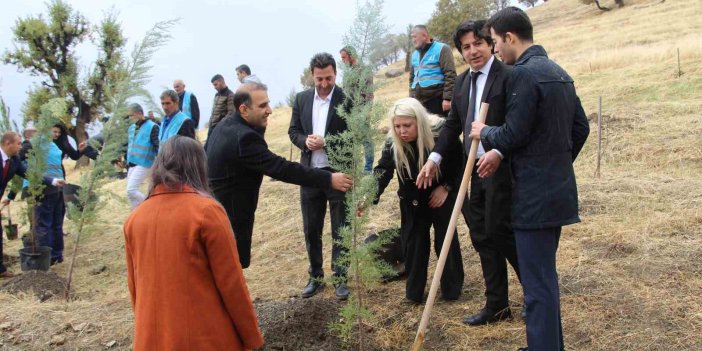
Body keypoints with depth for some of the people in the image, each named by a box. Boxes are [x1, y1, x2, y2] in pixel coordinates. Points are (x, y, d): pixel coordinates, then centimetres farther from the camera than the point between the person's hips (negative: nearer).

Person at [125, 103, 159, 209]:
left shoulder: (152, 127, -10)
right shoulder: (131, 128, 14)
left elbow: (158, 146, -14)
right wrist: (128, 161, 20)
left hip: (143, 165, -8)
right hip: (132, 165, 8)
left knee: (131, 190, -16)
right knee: (131, 193, 9)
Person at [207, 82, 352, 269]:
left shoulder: (225, 126, 5)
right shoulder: (243, 137, -26)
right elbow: (281, 168, -29)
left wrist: (259, 125, -3)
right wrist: (328, 179, -27)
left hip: (217, 211, 10)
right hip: (230, 217, -10)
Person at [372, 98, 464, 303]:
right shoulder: (393, 145, -20)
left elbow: (460, 161, -11)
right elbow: (382, 171, -28)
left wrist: (446, 186, -14)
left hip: (442, 195, -2)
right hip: (413, 201, 2)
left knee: (446, 240, 2)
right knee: (413, 243, 2)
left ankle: (452, 289, 19)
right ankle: (414, 292, 15)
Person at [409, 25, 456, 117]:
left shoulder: (441, 49, -3)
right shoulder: (415, 54, 17)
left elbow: (450, 75, -10)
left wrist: (447, 98, -17)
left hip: (438, 99, -6)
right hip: (419, 101, 7)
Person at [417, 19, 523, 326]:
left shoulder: (508, 75, -10)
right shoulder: (462, 82, 14)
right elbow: (453, 123, 18)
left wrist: (498, 152, -27)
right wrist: (435, 157, 9)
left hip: (501, 167, -7)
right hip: (472, 169, 7)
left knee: (500, 232, -4)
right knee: (482, 238, 10)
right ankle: (497, 305, 21)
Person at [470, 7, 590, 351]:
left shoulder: (523, 74, -16)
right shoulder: (559, 72, 12)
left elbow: (512, 136, -19)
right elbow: (581, 127, 16)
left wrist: (484, 132, 0)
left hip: (534, 196, -10)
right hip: (558, 189, 10)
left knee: (537, 283, -3)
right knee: (544, 276, 20)